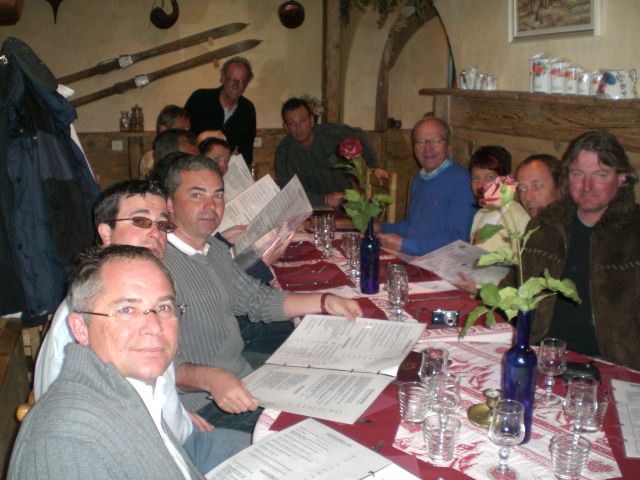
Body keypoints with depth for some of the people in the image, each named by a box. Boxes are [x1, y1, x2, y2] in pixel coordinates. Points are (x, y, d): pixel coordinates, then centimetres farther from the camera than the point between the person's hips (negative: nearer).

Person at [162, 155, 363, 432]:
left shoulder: (214, 249, 11)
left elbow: (257, 299, 19)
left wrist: (325, 302, 9)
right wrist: (210, 378, -40)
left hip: (242, 377, 9)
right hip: (201, 403, -8)